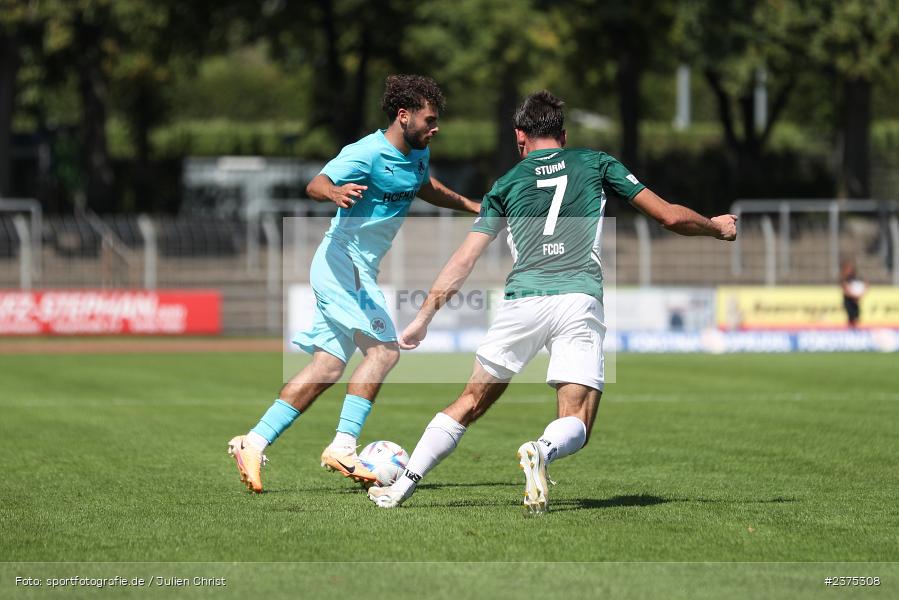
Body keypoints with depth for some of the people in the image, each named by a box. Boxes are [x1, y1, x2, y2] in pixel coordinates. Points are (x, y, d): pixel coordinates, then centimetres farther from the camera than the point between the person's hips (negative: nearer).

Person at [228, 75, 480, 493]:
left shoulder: (417, 154, 11)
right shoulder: (367, 153, -17)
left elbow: (425, 187, 33)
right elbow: (315, 184, -30)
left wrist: (472, 206, 35)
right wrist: (335, 192, -52)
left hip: (360, 270, 9)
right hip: (343, 261, -9)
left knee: (328, 367, 5)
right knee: (383, 349, -18)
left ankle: (253, 443, 5)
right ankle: (343, 446, -18)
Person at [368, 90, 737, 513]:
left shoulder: (507, 184, 18)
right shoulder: (596, 164, 16)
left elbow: (464, 260, 16)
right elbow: (670, 216, 17)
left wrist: (424, 318, 22)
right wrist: (717, 227, 35)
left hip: (522, 301, 1)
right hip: (580, 301, -1)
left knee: (471, 403, 15)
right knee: (576, 426, 0)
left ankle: (403, 486, 9)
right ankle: (542, 451, -35)